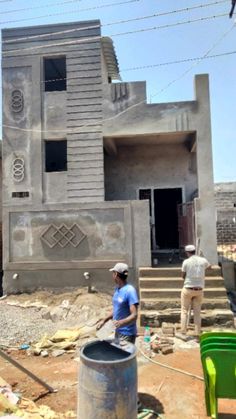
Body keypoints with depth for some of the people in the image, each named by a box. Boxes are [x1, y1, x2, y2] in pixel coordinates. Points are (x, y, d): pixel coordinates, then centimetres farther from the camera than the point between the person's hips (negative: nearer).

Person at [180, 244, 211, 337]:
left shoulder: (186, 262, -11)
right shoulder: (203, 260, -1)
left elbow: (183, 276, 0)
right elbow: (209, 266, 24)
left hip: (188, 289, -3)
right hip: (199, 290, 3)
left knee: (184, 311, 9)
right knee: (197, 312, 12)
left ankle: (183, 332, 7)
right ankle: (197, 333, 12)